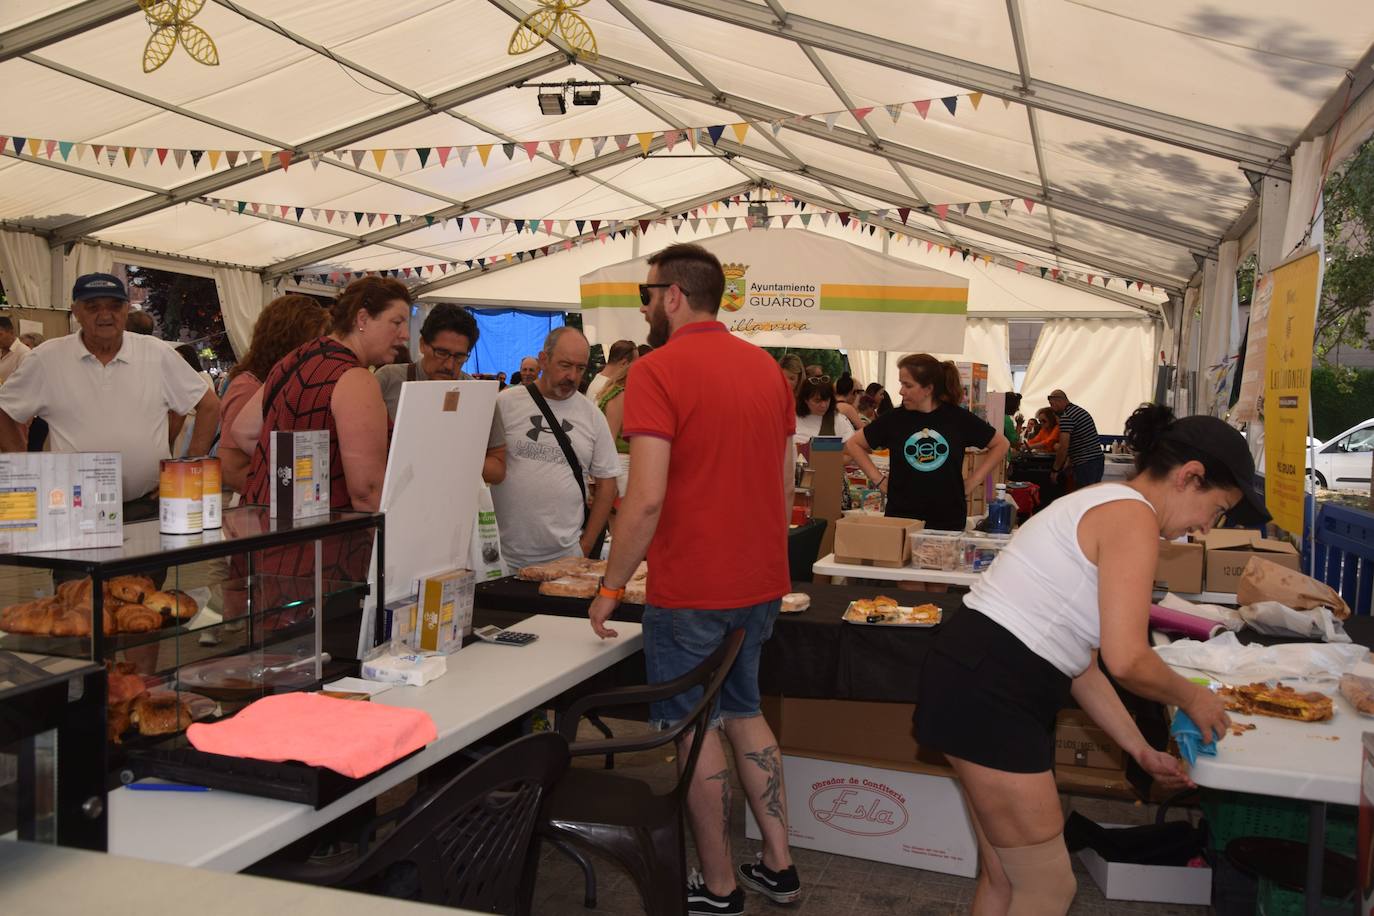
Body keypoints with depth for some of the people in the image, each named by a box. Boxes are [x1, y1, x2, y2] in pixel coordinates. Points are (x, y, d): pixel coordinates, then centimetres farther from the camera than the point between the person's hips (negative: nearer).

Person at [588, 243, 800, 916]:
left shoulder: (658, 370, -14)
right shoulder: (766, 367, 9)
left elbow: (647, 496, -21)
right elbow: (785, 484, 13)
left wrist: (611, 587, -11)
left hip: (690, 589, -7)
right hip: (761, 582, 7)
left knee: (695, 727, 7)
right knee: (744, 711, 21)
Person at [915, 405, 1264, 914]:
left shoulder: (1105, 507, 19)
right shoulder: (1132, 515, -12)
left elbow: (1080, 663, 19)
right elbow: (1127, 661, -17)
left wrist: (1140, 750, 21)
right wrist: (1190, 697, 3)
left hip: (982, 683, 10)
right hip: (988, 693, -10)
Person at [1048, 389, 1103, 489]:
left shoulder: (1066, 417, -12)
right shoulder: (1082, 411, 18)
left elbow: (1063, 448, -15)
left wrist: (1055, 470, -5)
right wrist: (1069, 463, 21)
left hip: (1085, 464, -9)